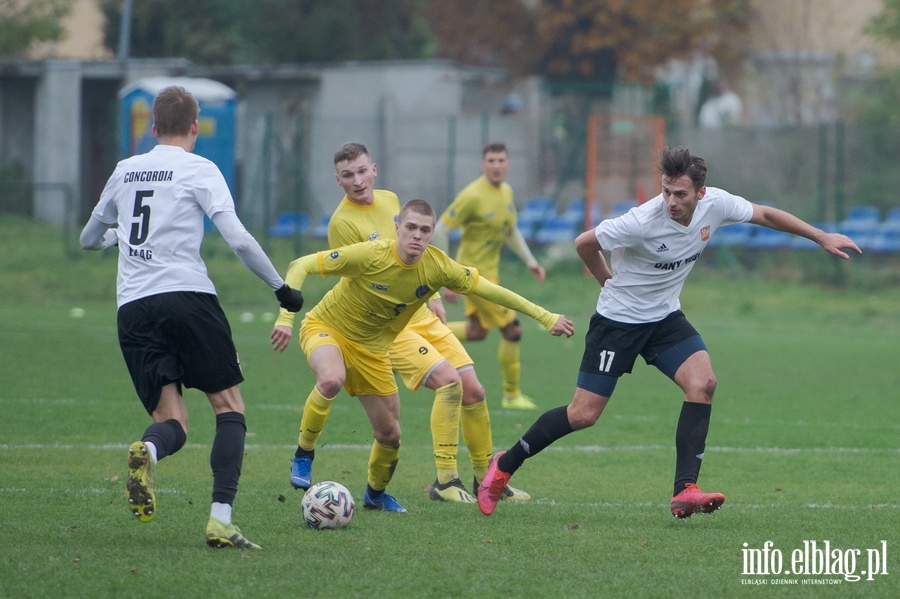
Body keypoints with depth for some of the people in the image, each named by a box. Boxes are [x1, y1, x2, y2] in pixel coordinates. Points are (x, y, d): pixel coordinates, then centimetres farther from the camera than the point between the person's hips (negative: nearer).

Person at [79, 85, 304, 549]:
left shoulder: (125, 171, 18)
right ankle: (221, 520, -10)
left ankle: (147, 451, -33)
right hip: (186, 296, -4)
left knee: (171, 419, 5)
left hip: (132, 307, 4)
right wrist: (280, 288, 3)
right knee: (229, 408, 6)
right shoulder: (199, 170, 4)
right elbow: (238, 239, -7)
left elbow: (89, 239, 31)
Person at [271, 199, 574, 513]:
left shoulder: (437, 266, -17)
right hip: (325, 327, -4)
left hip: (371, 349, 4)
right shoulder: (371, 255, -29)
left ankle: (375, 494, 36)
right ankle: (303, 454, -16)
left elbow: (486, 288, -5)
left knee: (390, 434, 5)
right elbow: (300, 266, -24)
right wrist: (286, 317, -35)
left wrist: (544, 316, -5)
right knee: (332, 380, -39)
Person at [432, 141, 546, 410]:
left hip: (488, 270, 9)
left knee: (477, 332, 19)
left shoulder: (506, 191, 4)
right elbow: (440, 230, -19)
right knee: (512, 329, -4)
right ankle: (512, 395, 9)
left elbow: (511, 231, 19)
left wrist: (529, 260, 6)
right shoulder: (473, 196, -22)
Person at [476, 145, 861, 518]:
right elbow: (584, 244, -14)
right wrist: (612, 283, 3)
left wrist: (821, 237, 10)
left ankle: (685, 491, -19)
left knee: (702, 381, -18)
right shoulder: (642, 222, -30)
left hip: (665, 316, 5)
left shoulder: (715, 204, -14)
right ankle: (504, 466, 14)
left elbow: (765, 215, 6)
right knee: (583, 415, -6)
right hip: (618, 320, -5)